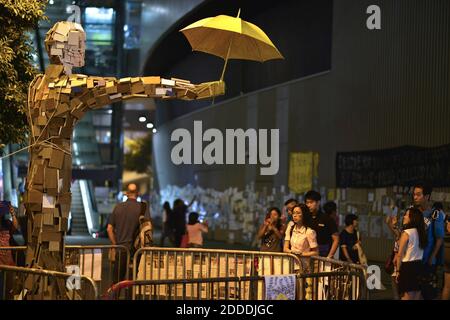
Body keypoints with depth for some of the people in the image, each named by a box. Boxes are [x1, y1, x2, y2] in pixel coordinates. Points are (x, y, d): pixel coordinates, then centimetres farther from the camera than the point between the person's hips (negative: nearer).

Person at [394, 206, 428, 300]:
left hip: (407, 266, -7)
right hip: (419, 266, 7)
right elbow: (420, 251, 4)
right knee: (416, 297, 10)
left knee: (406, 297, -4)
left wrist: (398, 271, -4)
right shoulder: (421, 233, 9)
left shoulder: (406, 233, -11)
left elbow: (400, 255, -11)